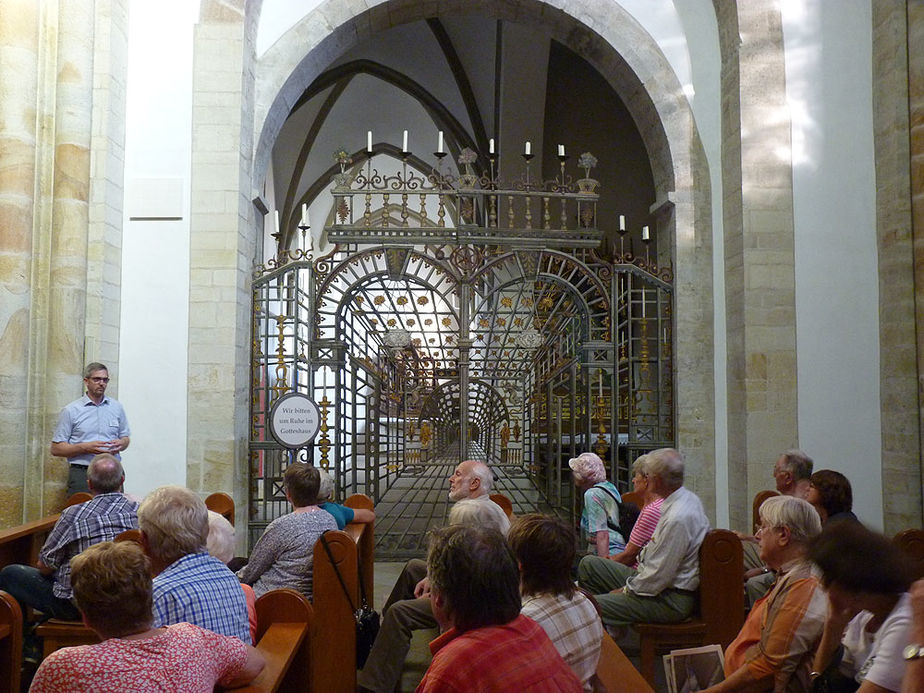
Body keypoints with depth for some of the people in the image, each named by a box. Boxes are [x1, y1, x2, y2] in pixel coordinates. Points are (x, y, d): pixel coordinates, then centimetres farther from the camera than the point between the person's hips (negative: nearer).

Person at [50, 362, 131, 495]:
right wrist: (86, 447, -12)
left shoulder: (117, 408, 13)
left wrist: (121, 444, -3)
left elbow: (125, 438, 20)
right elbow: (56, 449, 0)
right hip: (82, 473, -2)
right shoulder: (70, 411, 3)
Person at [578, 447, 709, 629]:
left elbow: (659, 577, -25)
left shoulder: (678, 518, -29)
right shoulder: (687, 498, 5)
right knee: (589, 564, 13)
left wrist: (626, 590, -10)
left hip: (671, 600, -11)